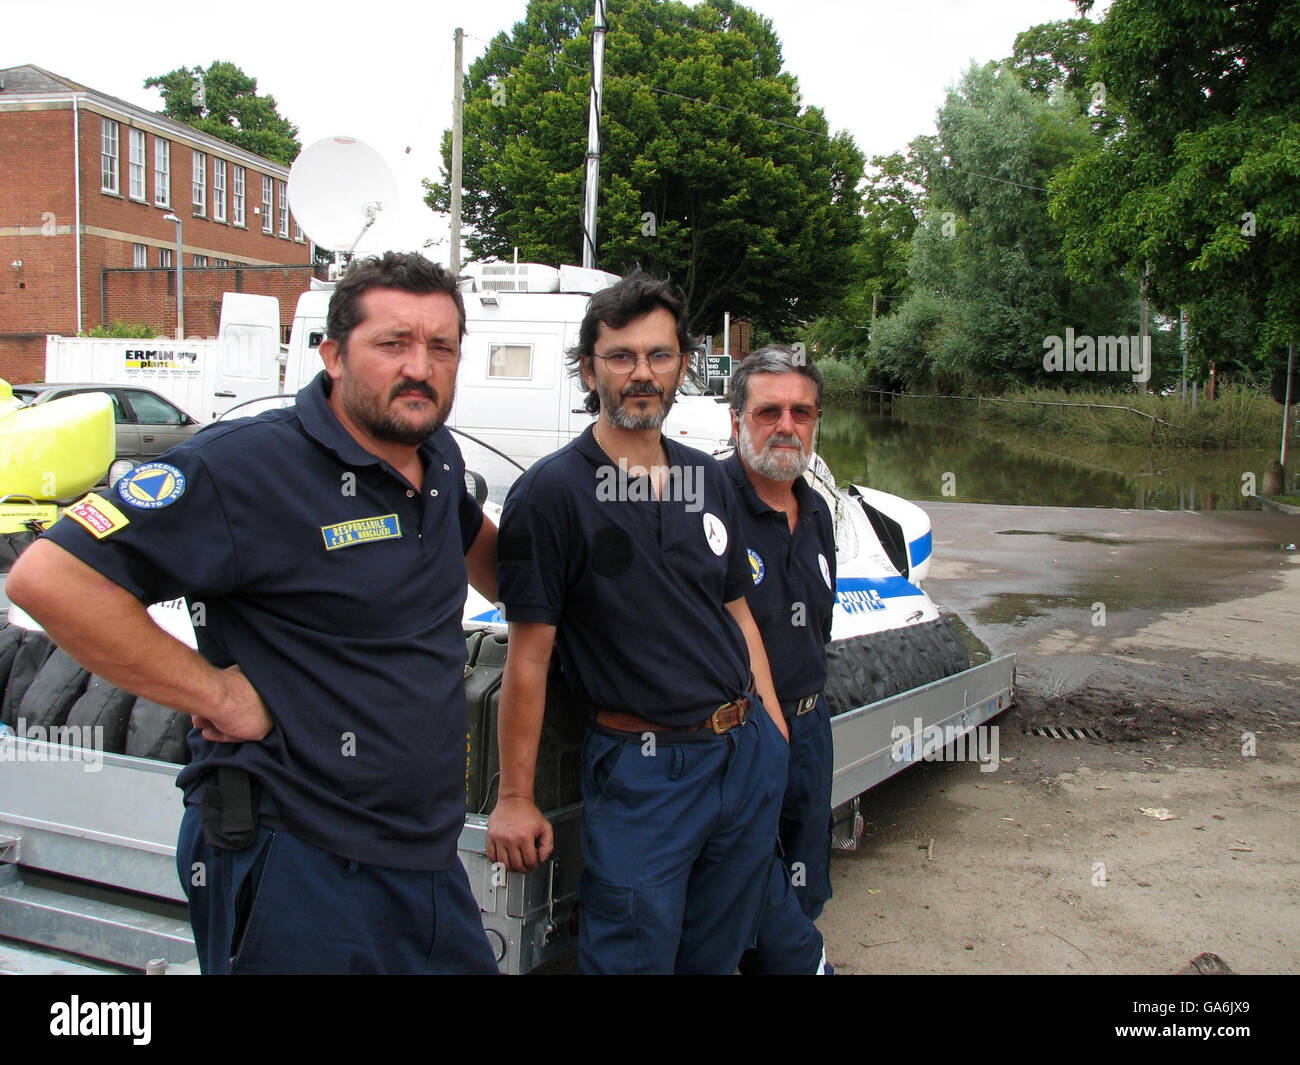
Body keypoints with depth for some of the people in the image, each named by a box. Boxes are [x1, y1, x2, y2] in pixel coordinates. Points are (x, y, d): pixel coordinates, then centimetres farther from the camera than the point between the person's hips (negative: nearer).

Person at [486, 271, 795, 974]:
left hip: (749, 756, 6)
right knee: (635, 955, 5)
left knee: (716, 954, 19)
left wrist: (776, 735, 13)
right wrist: (515, 799, -10)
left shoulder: (707, 480, 8)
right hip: (640, 770, -6)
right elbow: (528, 656, -11)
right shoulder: (551, 491, -10)